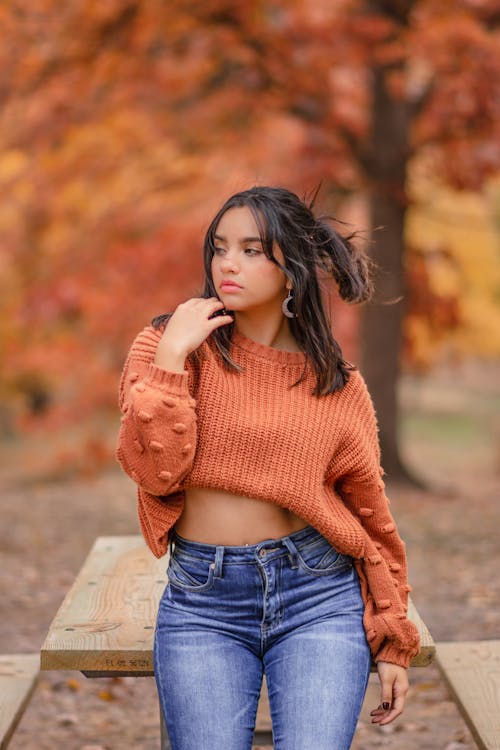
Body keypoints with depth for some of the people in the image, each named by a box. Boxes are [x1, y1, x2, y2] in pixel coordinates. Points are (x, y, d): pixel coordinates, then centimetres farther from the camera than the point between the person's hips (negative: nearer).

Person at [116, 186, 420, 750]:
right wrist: (172, 356, -14)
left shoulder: (337, 384, 5)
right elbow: (155, 471, -9)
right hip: (202, 603, 0)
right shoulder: (167, 345, 3)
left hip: (317, 596, 0)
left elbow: (371, 515, 10)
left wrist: (393, 643, 11)